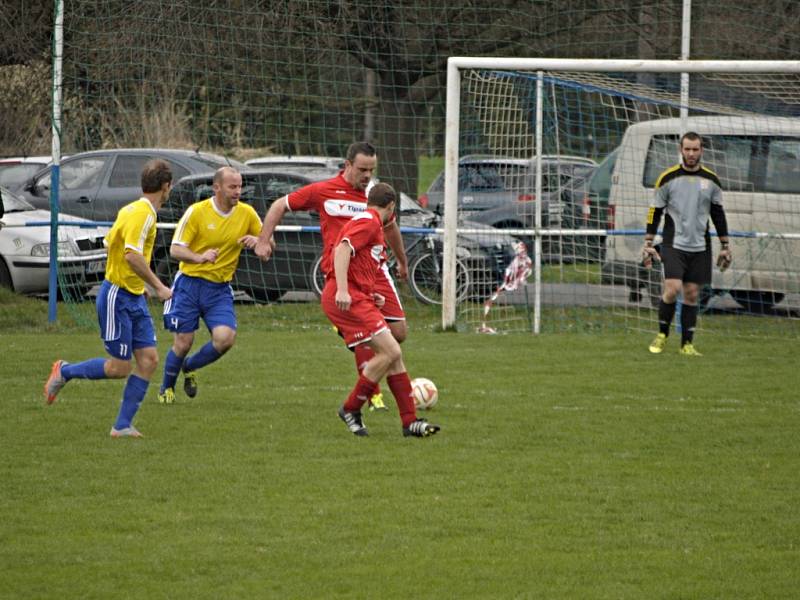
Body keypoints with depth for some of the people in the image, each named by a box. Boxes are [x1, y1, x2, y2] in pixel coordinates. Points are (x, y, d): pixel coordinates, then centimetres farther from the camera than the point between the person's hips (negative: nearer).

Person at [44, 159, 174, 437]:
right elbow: (133, 255, -30)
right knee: (120, 367, -4)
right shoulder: (142, 214, -19)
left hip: (135, 298, 9)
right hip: (117, 297, -9)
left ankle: (123, 425, 5)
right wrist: (159, 287, -24)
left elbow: (110, 241, 20)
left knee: (149, 360, 1)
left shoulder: (131, 210, 10)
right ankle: (64, 372, 17)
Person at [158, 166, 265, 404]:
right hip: (190, 283, -3)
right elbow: (175, 249, -11)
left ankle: (190, 367, 13)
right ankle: (167, 388, 23)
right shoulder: (197, 212, -10)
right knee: (183, 342, -3)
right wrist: (199, 257, -31)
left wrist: (257, 241, -12)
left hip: (220, 288, 3)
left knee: (225, 338, -17)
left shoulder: (247, 213, 0)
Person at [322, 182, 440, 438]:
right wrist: (342, 290, -29)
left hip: (357, 298, 11)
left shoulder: (371, 224, 24)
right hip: (349, 298, -11)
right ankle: (351, 409, -5)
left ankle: (410, 421, 8)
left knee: (393, 355, 8)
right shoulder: (369, 221, -6)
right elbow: (343, 249, -20)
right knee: (390, 351, -15)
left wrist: (371, 295, 21)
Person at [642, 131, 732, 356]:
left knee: (692, 294, 3)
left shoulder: (711, 180, 7)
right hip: (673, 245, -3)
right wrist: (648, 244, -2)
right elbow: (655, 212, 2)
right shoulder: (667, 178, -2)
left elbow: (718, 215, 13)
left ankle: (687, 344, 8)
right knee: (672, 289, -15)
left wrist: (725, 247, 11)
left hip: (700, 247, 3)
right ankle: (662, 335, 3)